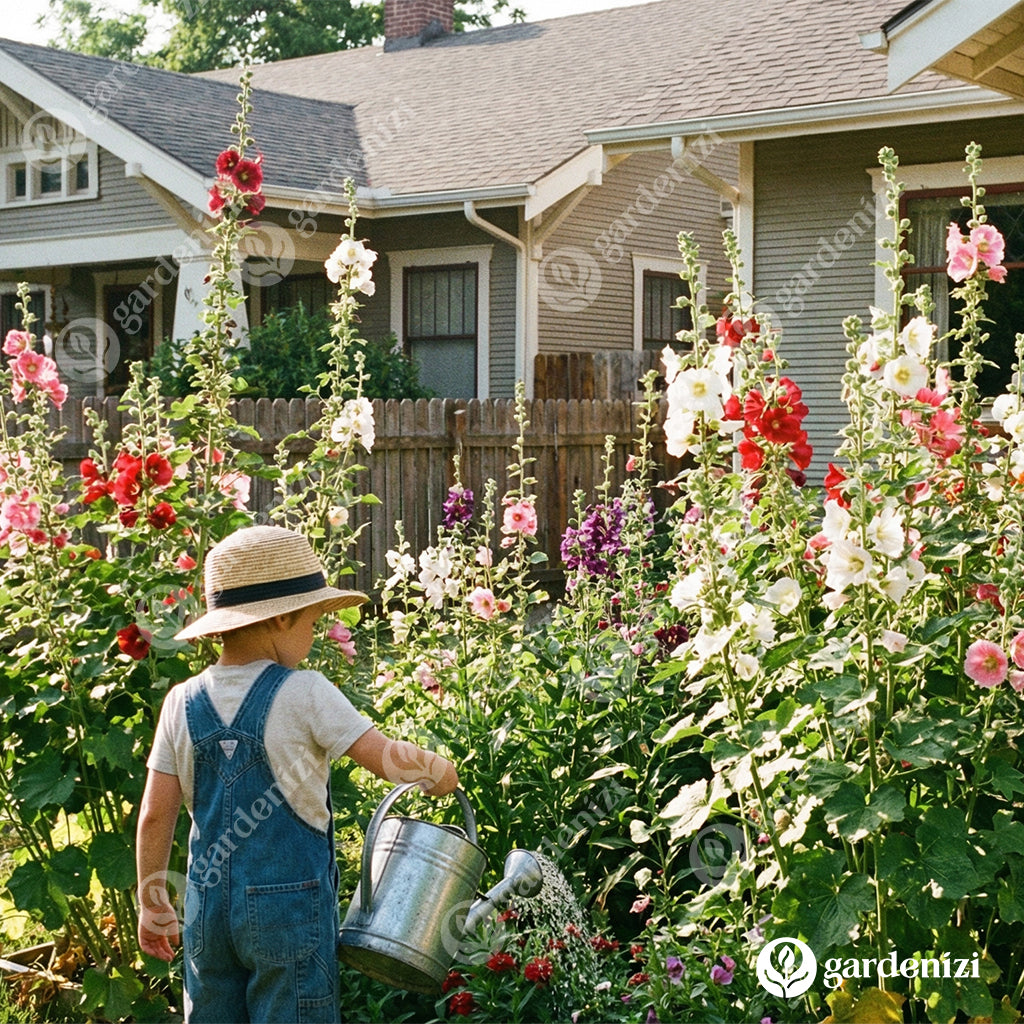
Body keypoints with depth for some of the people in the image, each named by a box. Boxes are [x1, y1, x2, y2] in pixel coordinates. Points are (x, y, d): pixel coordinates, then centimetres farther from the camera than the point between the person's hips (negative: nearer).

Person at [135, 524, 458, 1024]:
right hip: (290, 907, -4)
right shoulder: (304, 694, -11)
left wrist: (153, 906, 14)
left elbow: (155, 816, 3)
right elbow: (387, 758, -15)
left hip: (208, 904, 5)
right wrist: (438, 772, 6)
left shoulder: (182, 703, 1)